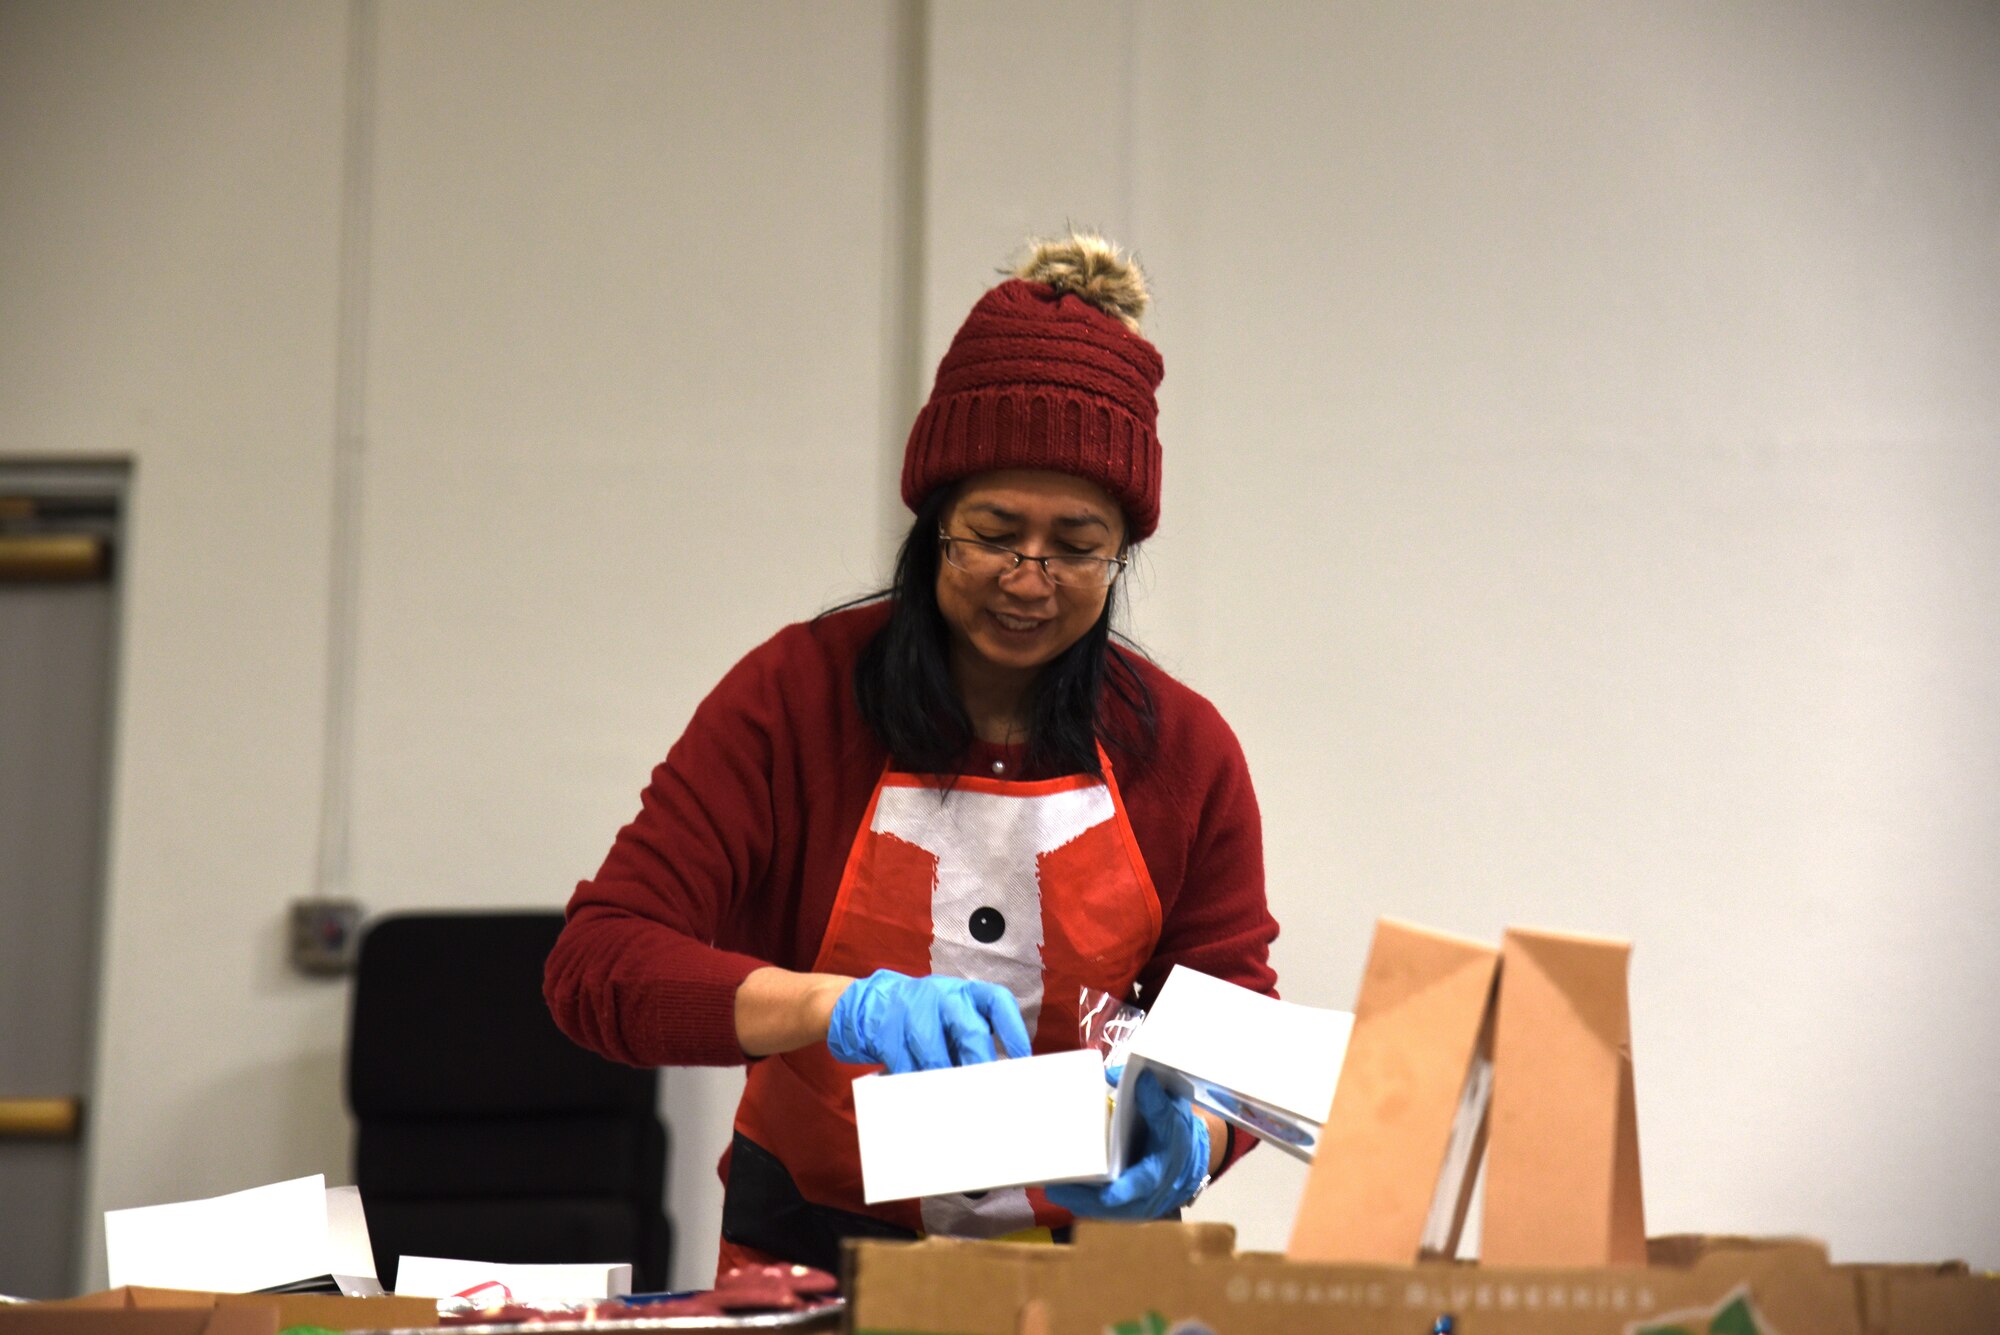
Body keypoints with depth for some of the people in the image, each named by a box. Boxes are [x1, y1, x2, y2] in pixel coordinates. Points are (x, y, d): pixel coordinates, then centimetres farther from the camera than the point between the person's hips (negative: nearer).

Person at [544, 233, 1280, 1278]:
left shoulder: (1182, 749, 4)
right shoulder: (795, 694, -3)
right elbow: (596, 964, -11)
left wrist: (1189, 1142, -17)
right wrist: (839, 1005, -27)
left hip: (1091, 1252, 3)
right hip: (811, 1259, -2)